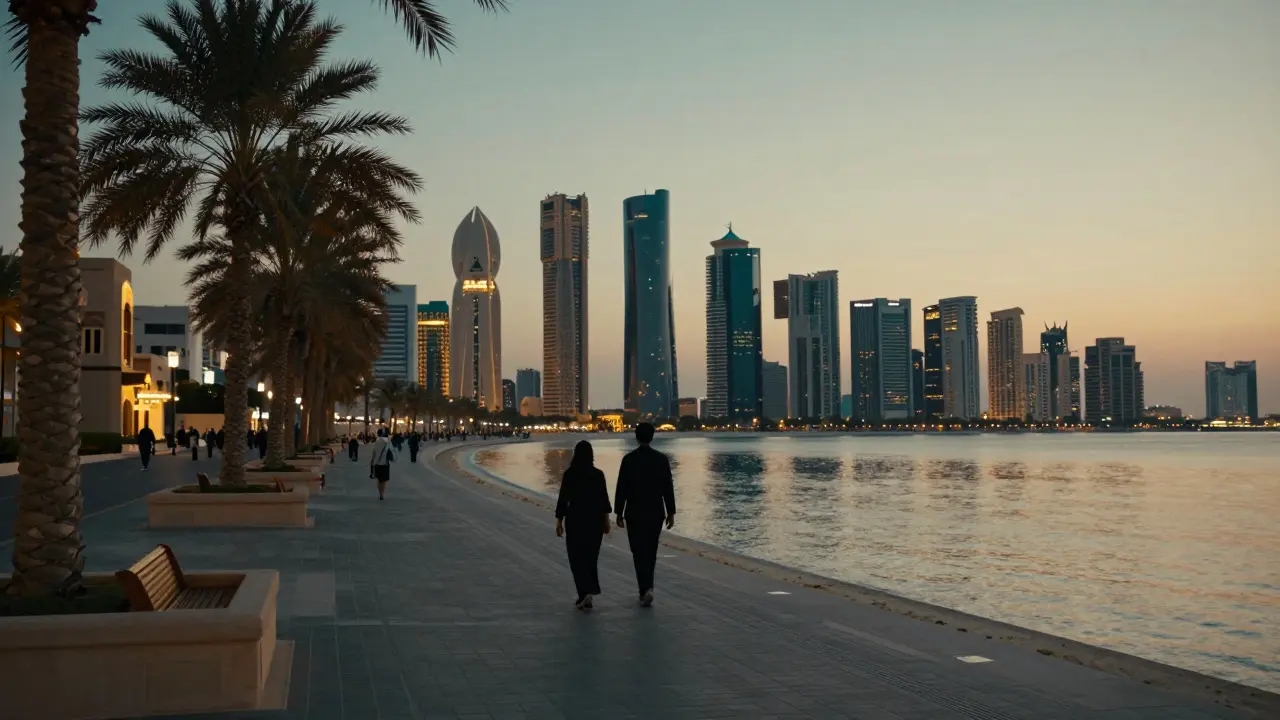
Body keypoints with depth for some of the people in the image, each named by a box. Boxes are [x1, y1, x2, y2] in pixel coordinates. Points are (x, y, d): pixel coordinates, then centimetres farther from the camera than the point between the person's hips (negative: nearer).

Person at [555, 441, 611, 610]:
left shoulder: (569, 474, -9)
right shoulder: (598, 474, -3)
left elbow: (563, 498, -7)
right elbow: (604, 498, 1)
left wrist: (559, 520, 1)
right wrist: (606, 519, 11)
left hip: (575, 518, -3)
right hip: (595, 519, 3)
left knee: (577, 558, 2)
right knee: (591, 556, 16)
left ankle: (585, 592, -12)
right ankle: (591, 588, 20)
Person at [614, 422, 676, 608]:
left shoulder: (628, 459, -9)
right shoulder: (662, 459, -4)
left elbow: (621, 488, -7)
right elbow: (668, 488, -3)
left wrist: (619, 513, 1)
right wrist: (671, 512, 4)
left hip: (634, 513, -2)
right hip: (656, 513, 2)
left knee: (639, 552, 1)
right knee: (651, 552, 16)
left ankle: (646, 589, -15)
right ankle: (646, 588, 25)